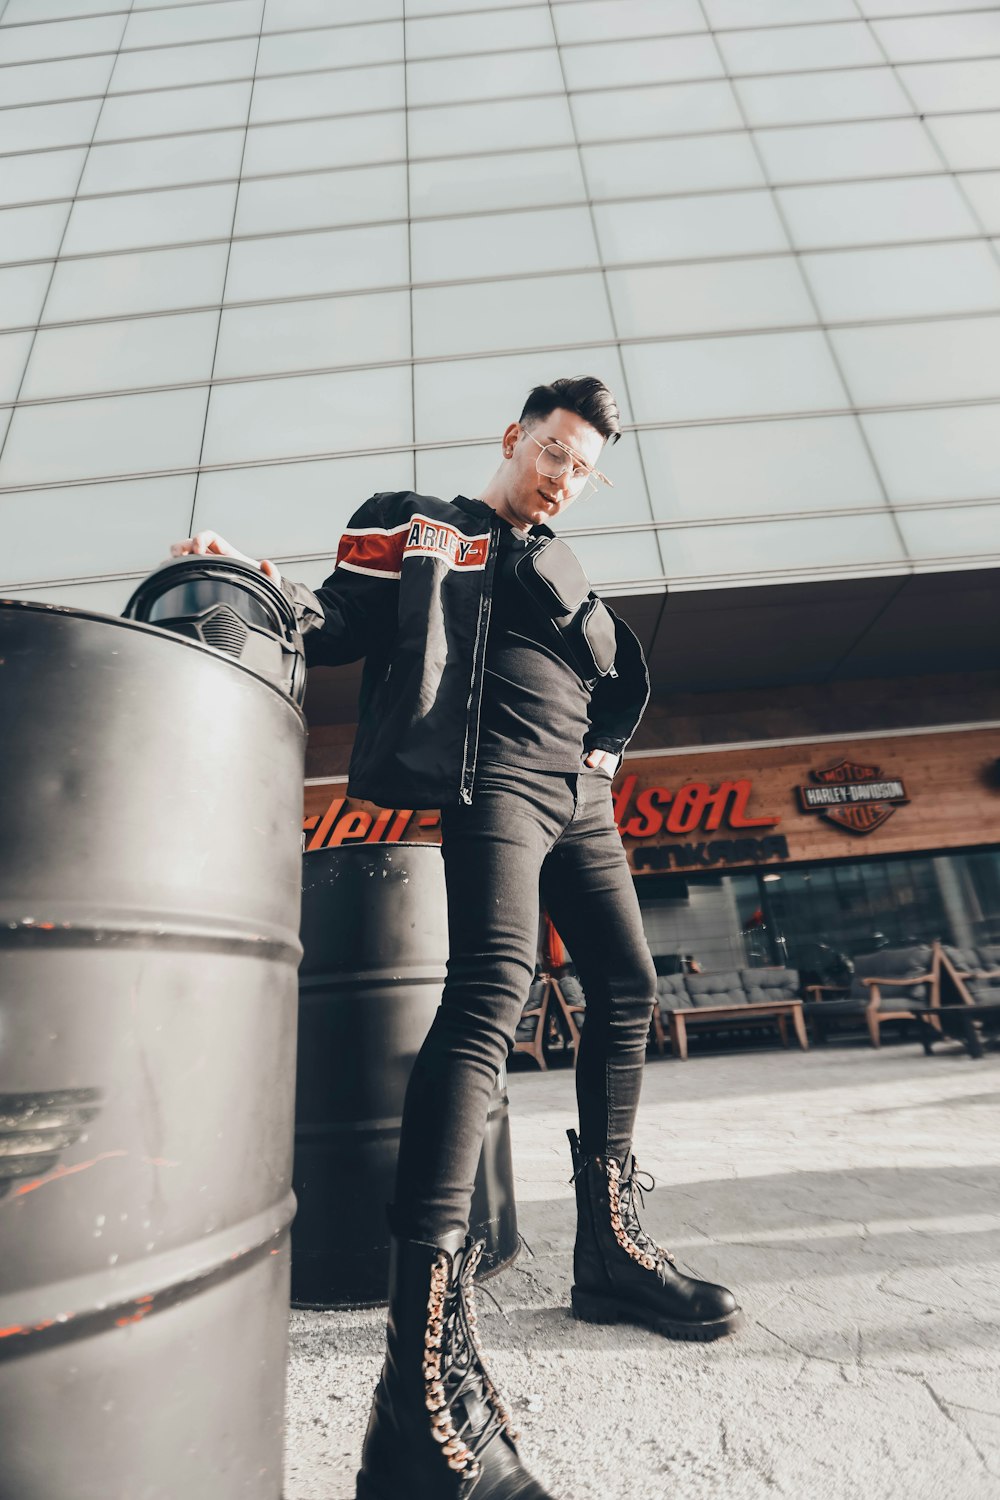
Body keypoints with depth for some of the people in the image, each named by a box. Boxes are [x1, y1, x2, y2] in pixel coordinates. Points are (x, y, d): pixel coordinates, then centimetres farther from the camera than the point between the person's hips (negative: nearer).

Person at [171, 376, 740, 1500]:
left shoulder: (563, 568, 29)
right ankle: (427, 1392, -23)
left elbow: (622, 678, 28)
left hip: (578, 793, 8)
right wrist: (267, 592, -17)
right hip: (493, 778, -7)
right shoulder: (417, 524, 14)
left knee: (627, 988, 7)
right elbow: (341, 628, 1)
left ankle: (610, 1248, 22)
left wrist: (605, 748, 9)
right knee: (493, 983, -27)